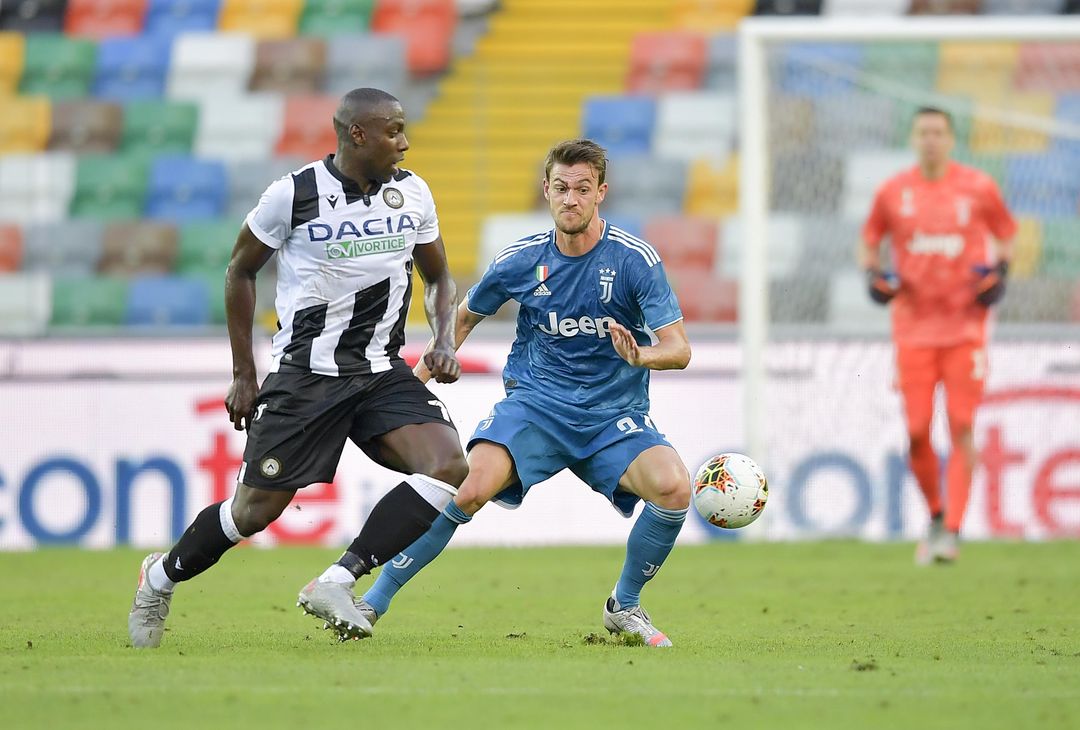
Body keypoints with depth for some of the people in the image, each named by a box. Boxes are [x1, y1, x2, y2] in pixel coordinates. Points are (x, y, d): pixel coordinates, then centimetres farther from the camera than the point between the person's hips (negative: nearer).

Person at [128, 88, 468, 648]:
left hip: (382, 373, 4)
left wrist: (444, 341, -1)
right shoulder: (295, 195, -10)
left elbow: (438, 277, 18)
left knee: (449, 467, -19)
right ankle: (161, 576, 29)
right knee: (256, 509, -1)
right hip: (306, 374, -4)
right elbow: (240, 272, 3)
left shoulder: (411, 193, 3)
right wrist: (244, 374, 3)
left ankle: (336, 583, -14)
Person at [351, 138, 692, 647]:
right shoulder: (520, 260, -2)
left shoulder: (636, 259, -9)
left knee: (673, 487, -27)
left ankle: (624, 606, -1)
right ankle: (372, 603, -12)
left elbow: (678, 349, -13)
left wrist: (640, 356, -35)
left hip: (614, 415, 0)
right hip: (534, 403, 0)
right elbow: (466, 317, 17)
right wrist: (417, 381, 15)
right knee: (467, 491, -26)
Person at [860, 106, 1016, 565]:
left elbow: (1005, 234, 14)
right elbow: (870, 239, 16)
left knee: (961, 429, -9)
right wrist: (874, 274, -3)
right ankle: (936, 516, 20)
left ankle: (952, 530, -8)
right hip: (913, 328, 1)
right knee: (917, 433, -3)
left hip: (965, 325, -1)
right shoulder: (893, 192, 2)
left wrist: (999, 270, -4)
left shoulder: (978, 188, 0)